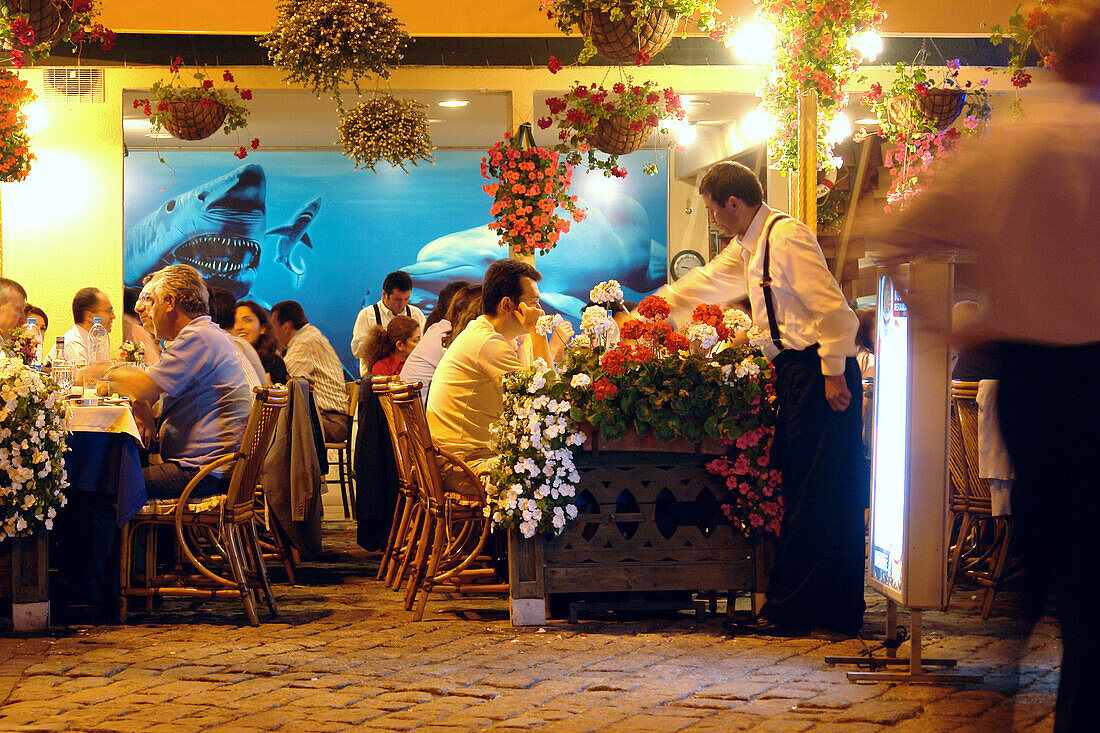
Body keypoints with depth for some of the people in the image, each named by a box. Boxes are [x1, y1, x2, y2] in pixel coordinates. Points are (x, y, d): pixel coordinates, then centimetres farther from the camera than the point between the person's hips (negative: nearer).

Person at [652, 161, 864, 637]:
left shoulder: (787, 236, -12)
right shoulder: (747, 249, 18)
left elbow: (829, 305, -18)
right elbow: (704, 283, 33)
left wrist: (833, 374, -20)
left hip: (819, 373, -10)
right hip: (796, 373, 10)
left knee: (810, 495, -8)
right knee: (831, 498, 9)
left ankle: (787, 612, -9)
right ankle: (840, 610, 12)